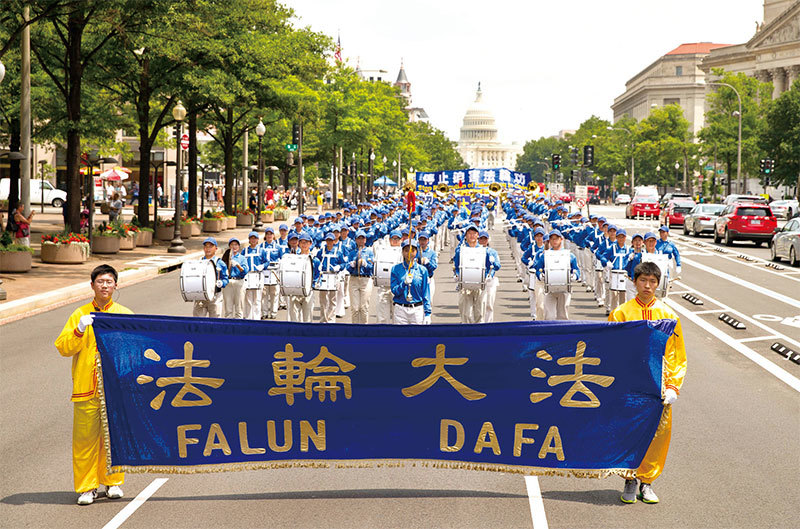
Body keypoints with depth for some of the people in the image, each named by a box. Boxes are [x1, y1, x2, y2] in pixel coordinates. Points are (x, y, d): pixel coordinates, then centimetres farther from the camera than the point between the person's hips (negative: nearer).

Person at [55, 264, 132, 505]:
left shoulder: (125, 315, 9)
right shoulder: (79, 315, 8)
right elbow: (63, 348, 1)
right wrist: (79, 330, -15)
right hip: (86, 387, 0)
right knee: (85, 437, -1)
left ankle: (112, 481, 19)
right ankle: (86, 487, 8)